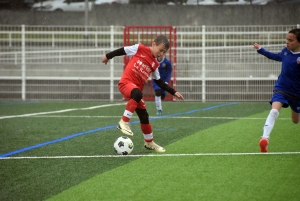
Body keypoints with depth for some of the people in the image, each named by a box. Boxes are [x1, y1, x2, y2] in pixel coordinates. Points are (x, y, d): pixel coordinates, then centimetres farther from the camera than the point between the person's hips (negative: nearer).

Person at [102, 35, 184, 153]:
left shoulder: (155, 64, 12)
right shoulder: (140, 49, -5)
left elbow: (159, 82, 20)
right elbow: (123, 50, 5)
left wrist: (173, 92, 15)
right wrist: (108, 56, 13)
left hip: (137, 89, 6)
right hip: (126, 83, -6)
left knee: (144, 116, 7)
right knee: (137, 94, -39)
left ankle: (149, 143, 24)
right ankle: (124, 122, -32)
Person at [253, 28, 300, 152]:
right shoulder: (286, 51, -3)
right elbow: (277, 57, 19)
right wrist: (260, 50, 24)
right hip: (281, 89, 2)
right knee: (274, 111, -26)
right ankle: (265, 138, -35)